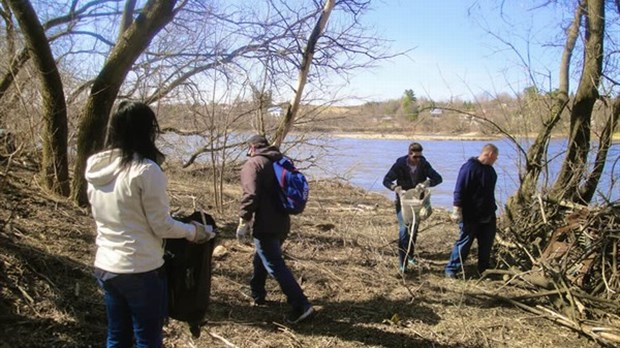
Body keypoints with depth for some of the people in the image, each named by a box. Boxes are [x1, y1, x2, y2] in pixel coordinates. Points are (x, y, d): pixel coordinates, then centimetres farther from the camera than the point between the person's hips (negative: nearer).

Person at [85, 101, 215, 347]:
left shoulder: (95, 167, 3)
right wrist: (193, 231, 2)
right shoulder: (146, 170, -19)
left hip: (105, 266, 7)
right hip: (140, 270, -7)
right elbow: (161, 226, -15)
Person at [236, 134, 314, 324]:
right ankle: (257, 295, 38)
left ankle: (301, 306, -10)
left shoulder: (253, 164, -10)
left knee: (275, 266, -7)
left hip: (265, 225, -9)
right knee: (261, 259, 26)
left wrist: (243, 222, -17)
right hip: (282, 223, 9)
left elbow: (250, 195, -22)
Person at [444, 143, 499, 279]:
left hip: (488, 215, 8)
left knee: (487, 243, 12)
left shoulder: (489, 169, 12)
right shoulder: (470, 167, -16)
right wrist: (457, 210, -23)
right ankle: (451, 269, 8)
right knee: (464, 242, -3)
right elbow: (459, 190, -20)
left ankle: (483, 269, 26)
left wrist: (492, 209, 26)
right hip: (471, 216, -8)